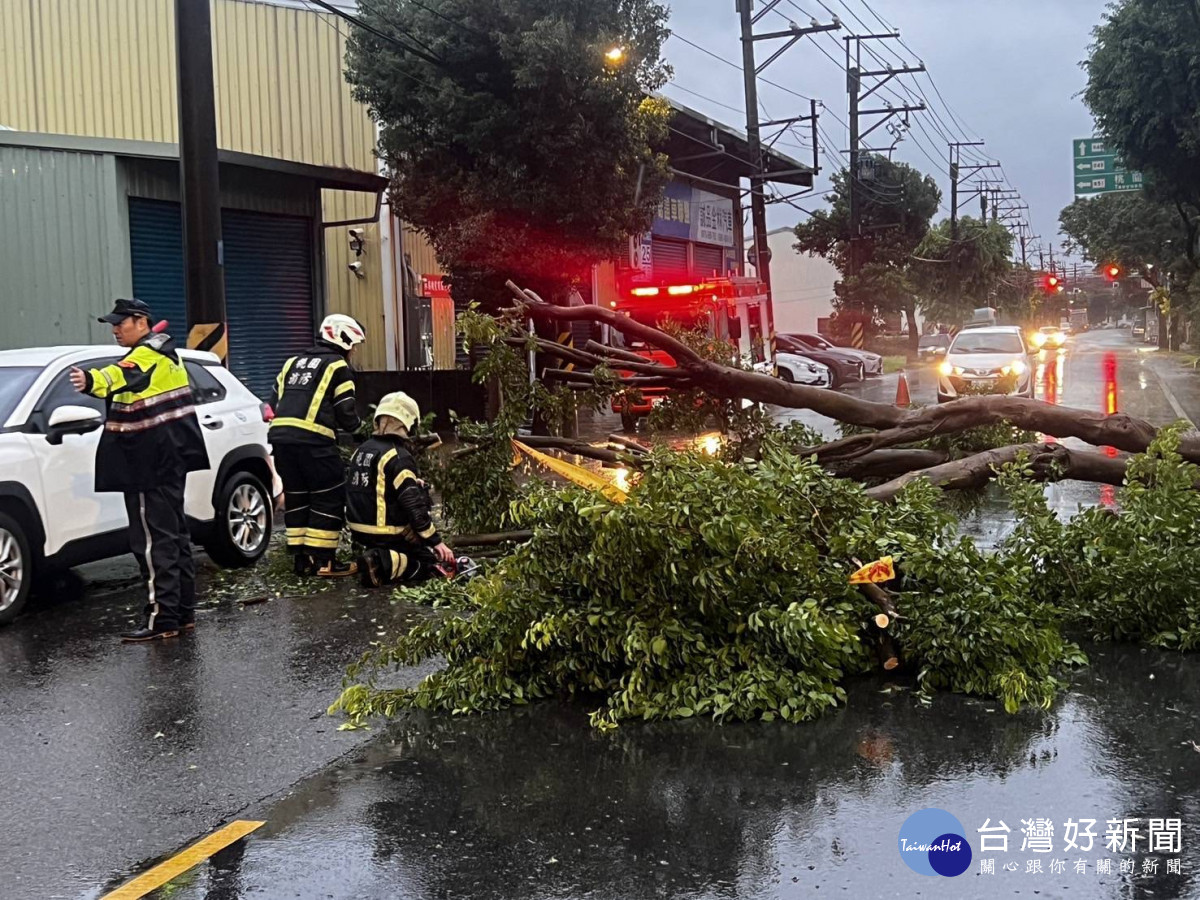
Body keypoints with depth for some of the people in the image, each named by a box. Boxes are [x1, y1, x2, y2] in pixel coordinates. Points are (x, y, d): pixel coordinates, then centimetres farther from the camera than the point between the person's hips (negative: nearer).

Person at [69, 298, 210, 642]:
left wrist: (91, 380, -56)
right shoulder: (162, 351, 16)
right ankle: (184, 612, 23)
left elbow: (125, 376, -38)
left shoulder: (148, 354, -16)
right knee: (173, 535, 15)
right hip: (169, 460, 11)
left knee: (153, 540, -9)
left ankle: (162, 618, -9)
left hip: (151, 466, -11)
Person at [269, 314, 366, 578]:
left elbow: (274, 403, 22)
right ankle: (324, 560, -1)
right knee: (329, 498, 1)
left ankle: (301, 559, 16)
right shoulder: (337, 366, 3)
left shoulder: (293, 363, 24)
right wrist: (357, 429, 18)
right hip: (314, 440, -7)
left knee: (296, 497, 14)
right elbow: (346, 413, -1)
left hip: (280, 436, 7)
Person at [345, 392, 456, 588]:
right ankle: (386, 564, -17)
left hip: (360, 531, 8)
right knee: (444, 564, 2)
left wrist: (411, 484, 15)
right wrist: (436, 541, -15)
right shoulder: (398, 457, -18)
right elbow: (413, 506, -21)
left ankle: (376, 554, 8)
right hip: (388, 534, -8)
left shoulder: (361, 451, 7)